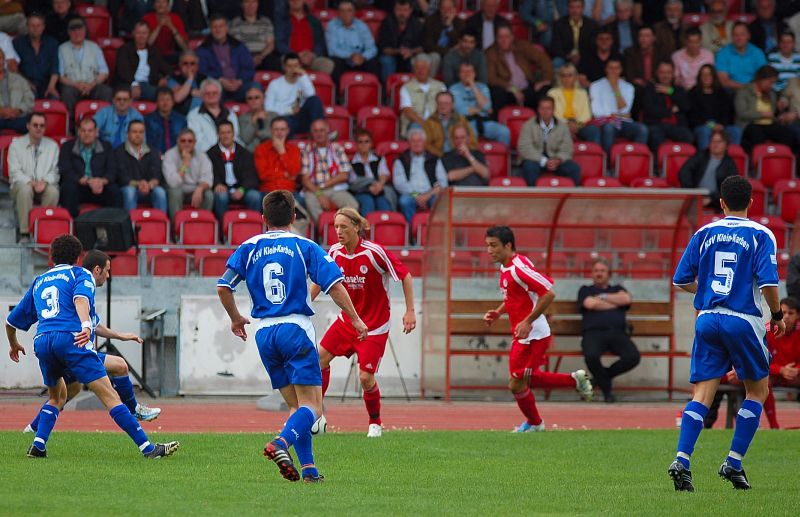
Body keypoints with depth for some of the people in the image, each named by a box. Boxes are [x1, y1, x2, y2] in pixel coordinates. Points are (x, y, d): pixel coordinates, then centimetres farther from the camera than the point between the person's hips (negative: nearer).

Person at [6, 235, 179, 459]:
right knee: (109, 395, -9)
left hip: (42, 342, 5)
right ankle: (147, 447, -16)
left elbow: (11, 321, 36)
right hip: (71, 339, -5)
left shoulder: (39, 281, 30)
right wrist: (86, 326, -25)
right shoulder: (81, 274, 16)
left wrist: (14, 345, 54)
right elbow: (81, 298, -9)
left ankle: (38, 446, 12)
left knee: (57, 397, 29)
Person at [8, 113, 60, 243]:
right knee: (25, 188, -38)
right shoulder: (16, 144, 5)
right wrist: (31, 182, -21)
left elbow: (55, 171, 5)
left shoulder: (52, 146, 11)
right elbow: (14, 172, -3)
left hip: (45, 186, 1)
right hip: (22, 185, -1)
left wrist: (45, 182, -18)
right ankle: (24, 233, -35)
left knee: (53, 191, -34)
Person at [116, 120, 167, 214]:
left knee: (160, 191, -30)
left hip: (149, 189, 2)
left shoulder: (153, 152, 12)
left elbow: (157, 176, -1)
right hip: (130, 188, -2)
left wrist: (149, 185, -24)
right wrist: (138, 184, -23)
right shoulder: (119, 152, 4)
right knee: (129, 191, -36)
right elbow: (123, 178, -6)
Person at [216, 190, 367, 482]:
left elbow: (223, 286, 3)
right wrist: (355, 319, 1)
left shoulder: (249, 248, 8)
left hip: (264, 333, 4)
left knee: (295, 405, 13)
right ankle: (281, 444, -33)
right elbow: (334, 284, -7)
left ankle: (308, 468, 3)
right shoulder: (304, 246, 1)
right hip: (296, 328, -4)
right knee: (311, 406, -6)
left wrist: (235, 318, 20)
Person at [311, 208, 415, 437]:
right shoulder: (335, 253, -5)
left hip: (375, 326, -6)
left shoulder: (374, 252, -21)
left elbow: (405, 276, -14)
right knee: (320, 358, -2)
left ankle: (375, 423, 16)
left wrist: (410, 311, -18)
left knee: (366, 378, -8)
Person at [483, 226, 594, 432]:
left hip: (532, 335, -10)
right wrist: (498, 312, 8)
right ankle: (575, 380, 32)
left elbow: (549, 294, -27)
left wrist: (527, 321, -26)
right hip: (522, 335, 10)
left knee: (516, 385, 0)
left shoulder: (518, 269, -23)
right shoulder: (505, 268, 7)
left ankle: (534, 423, 23)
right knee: (528, 379, 22)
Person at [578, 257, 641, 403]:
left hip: (618, 333, 2)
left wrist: (602, 297, 7)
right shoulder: (585, 290, 24)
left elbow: (626, 299, 6)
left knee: (633, 357, -29)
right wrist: (614, 303, 8)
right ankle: (606, 388, -11)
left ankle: (601, 377, -3)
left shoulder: (617, 289, 30)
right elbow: (590, 304, 0)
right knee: (591, 356, -38)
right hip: (594, 332, -2)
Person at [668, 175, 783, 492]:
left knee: (702, 394, 3)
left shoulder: (704, 234, 9)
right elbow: (768, 281, -14)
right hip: (743, 320, -3)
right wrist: (777, 316, 1)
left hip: (707, 320, 3)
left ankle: (681, 460, -15)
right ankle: (734, 463, 5)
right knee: (758, 390, 14)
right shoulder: (760, 235, -3)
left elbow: (681, 279, 10)